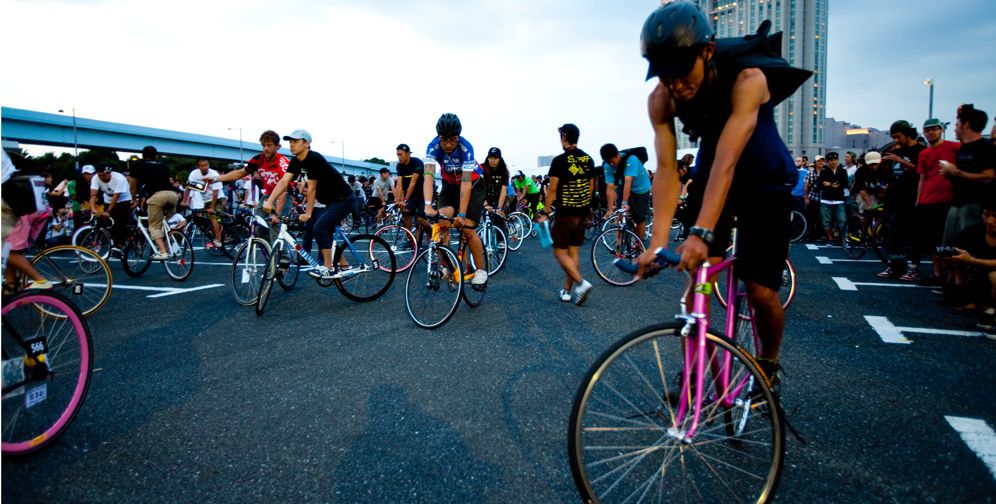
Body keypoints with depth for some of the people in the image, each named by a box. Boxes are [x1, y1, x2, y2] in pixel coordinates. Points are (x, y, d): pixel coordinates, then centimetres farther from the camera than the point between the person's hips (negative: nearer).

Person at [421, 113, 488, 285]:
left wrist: (462, 215, -44)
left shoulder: (466, 147, -33)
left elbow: (466, 183, -37)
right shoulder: (433, 146, -26)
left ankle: (481, 270, 2)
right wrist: (428, 205, -52)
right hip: (450, 184, 3)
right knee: (442, 222, -19)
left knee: (467, 229, -14)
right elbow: (429, 175, -38)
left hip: (473, 184, -3)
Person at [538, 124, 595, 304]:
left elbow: (552, 189, -13)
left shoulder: (560, 160, -12)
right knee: (574, 252, 11)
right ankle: (567, 290, 18)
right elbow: (591, 186, 13)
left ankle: (581, 282, -14)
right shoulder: (588, 159, 7)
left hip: (565, 213, -6)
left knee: (560, 252, 2)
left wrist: (544, 212, -5)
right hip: (583, 212, 6)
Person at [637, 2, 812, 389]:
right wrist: (658, 240, -36)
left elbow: (726, 161, -42)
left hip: (765, 180, -3)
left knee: (760, 291, -7)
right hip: (710, 176, 3)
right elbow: (666, 169, -26)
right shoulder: (661, 99, -20)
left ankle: (770, 362, 23)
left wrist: (701, 233, -52)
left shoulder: (748, 80, -32)